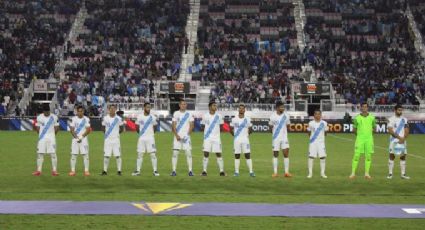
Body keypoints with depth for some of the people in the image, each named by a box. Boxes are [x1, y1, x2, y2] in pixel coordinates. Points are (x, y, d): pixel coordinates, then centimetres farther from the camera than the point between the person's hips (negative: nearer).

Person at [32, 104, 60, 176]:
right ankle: (38, 170, 6)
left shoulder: (54, 117, -1)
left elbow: (57, 128, 5)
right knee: (40, 154, 1)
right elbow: (37, 128, 8)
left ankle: (54, 170, 0)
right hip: (42, 138, 1)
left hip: (51, 138, -1)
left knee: (53, 153, -4)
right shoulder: (39, 117, 3)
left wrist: (52, 134, 2)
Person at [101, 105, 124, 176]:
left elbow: (122, 128, 10)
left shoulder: (118, 118, -2)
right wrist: (107, 134, 8)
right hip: (108, 140, 1)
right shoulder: (105, 118, 2)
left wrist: (117, 133, 6)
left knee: (118, 155, -2)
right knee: (106, 155, 1)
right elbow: (103, 128, 15)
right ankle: (105, 170, 7)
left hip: (116, 139, -1)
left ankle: (119, 170, 4)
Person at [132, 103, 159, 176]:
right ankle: (138, 171, 10)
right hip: (141, 138, 1)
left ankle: (155, 171, -2)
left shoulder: (152, 117, -1)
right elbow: (137, 127, 14)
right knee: (139, 154, 4)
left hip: (150, 138, -1)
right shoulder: (140, 117, 1)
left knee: (153, 154, -5)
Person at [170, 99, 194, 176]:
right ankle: (174, 171, -2)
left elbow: (191, 126, 3)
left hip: (186, 136, 0)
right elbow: (174, 125, 2)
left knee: (188, 153, -4)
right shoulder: (176, 113, 5)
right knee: (175, 153, -4)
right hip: (177, 136, 0)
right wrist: (176, 135, -8)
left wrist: (187, 135, -9)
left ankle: (190, 171, -2)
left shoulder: (189, 114, 5)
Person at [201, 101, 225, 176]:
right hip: (207, 138, 0)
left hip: (216, 138, 0)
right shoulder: (205, 116, 2)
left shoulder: (218, 116, 3)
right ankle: (204, 171, 4)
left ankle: (222, 171, 3)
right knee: (206, 154, -2)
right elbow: (203, 126, 10)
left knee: (218, 154, -1)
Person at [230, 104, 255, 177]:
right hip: (237, 140, 0)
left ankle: (251, 172, -5)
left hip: (245, 140, 0)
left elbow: (250, 130, 15)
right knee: (237, 156, 4)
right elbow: (231, 129, 10)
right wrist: (235, 135, 4)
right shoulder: (234, 119, 1)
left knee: (248, 155, -5)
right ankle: (236, 172, 9)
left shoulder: (247, 119, 3)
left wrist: (247, 134, 5)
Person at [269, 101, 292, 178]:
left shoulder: (286, 116, -2)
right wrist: (275, 133, 8)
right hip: (276, 138, -2)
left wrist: (283, 131, 9)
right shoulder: (273, 116, -9)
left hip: (284, 138, 2)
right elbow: (270, 126, 4)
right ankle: (275, 172, 10)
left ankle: (286, 172, 0)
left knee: (286, 153, -5)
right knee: (275, 155, 5)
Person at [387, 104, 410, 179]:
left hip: (402, 141, 3)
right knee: (392, 156, -4)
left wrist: (403, 139, -11)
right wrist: (399, 137, -15)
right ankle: (390, 173, 0)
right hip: (394, 141, -3)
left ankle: (403, 174, 6)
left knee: (403, 157, 2)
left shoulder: (404, 120, 9)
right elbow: (390, 131, -10)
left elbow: (407, 131, 6)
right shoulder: (391, 119, -2)